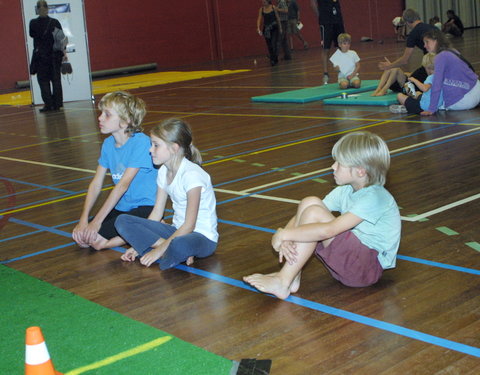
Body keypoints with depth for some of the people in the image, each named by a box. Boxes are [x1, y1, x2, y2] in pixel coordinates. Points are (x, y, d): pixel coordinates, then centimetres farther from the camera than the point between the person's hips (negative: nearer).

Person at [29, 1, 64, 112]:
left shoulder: (33, 23, -9)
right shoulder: (55, 22, -5)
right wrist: (63, 51, 5)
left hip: (41, 56, -2)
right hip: (55, 55, 2)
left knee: (43, 80, 6)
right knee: (56, 79, 10)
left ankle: (48, 104, 1)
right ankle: (57, 104, 13)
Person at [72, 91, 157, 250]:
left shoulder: (141, 143, -17)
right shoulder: (108, 144, 6)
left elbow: (123, 184, -21)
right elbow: (96, 184, 3)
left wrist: (97, 220, -22)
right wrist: (84, 219, -10)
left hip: (146, 207, -8)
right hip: (121, 207, 8)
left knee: (93, 237, -22)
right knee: (80, 236, -11)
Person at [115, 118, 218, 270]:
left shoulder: (191, 174, -20)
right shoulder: (163, 172, 5)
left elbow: (189, 225, -21)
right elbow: (156, 214, 8)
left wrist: (160, 250, -22)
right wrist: (138, 246, 1)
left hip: (203, 237, -8)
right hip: (178, 231, 9)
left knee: (179, 245, -45)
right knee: (122, 221, -7)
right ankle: (169, 248, -17)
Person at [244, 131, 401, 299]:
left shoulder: (374, 198, -21)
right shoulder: (345, 191, 6)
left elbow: (328, 230, -31)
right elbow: (300, 217, 0)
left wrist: (284, 234, -27)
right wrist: (286, 239, -20)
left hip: (370, 265, -8)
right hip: (350, 257, 9)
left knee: (313, 212, -23)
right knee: (309, 202, -7)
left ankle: (283, 282, -18)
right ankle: (293, 276, -11)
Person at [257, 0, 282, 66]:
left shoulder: (273, 7, -5)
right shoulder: (261, 9, 0)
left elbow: (277, 18, 2)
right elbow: (259, 19, -6)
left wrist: (280, 28, 4)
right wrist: (258, 28, -21)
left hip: (274, 28, -3)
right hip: (266, 28, 3)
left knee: (274, 43, -15)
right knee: (269, 45, 6)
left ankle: (274, 60, -11)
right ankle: (272, 59, 17)